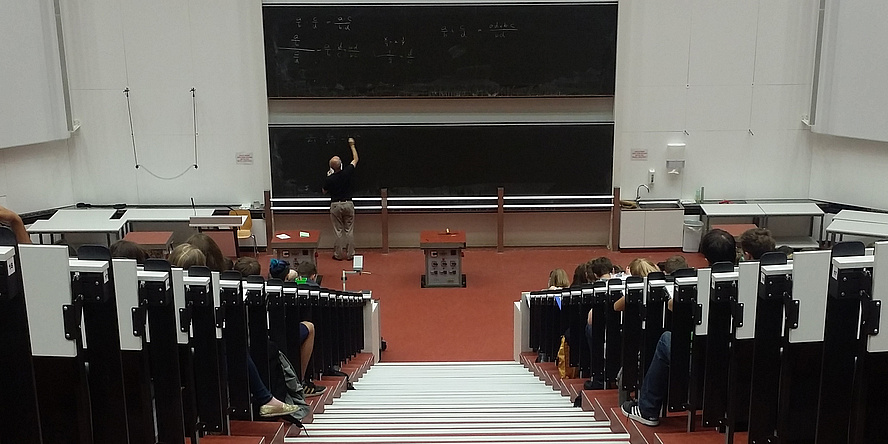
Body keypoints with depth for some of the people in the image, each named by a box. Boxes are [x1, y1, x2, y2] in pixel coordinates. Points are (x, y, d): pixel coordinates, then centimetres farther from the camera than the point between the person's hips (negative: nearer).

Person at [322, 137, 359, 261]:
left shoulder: (329, 179, -12)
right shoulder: (347, 172, -9)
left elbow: (324, 191, 7)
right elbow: (355, 159, 8)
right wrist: (352, 145, 19)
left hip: (335, 205, -1)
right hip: (348, 204, 1)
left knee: (338, 231, 6)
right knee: (349, 230, 7)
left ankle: (338, 254, 9)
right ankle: (350, 254, 9)